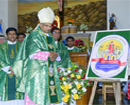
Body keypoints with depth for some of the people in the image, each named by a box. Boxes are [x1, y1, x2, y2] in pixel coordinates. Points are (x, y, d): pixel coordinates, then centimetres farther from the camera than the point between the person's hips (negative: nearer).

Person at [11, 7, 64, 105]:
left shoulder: (51, 38, 18)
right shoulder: (33, 36, -1)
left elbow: (56, 55, 14)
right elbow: (32, 53, -13)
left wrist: (56, 56, -9)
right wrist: (48, 54, -18)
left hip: (51, 74, 6)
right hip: (37, 72, -6)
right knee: (36, 97, -8)